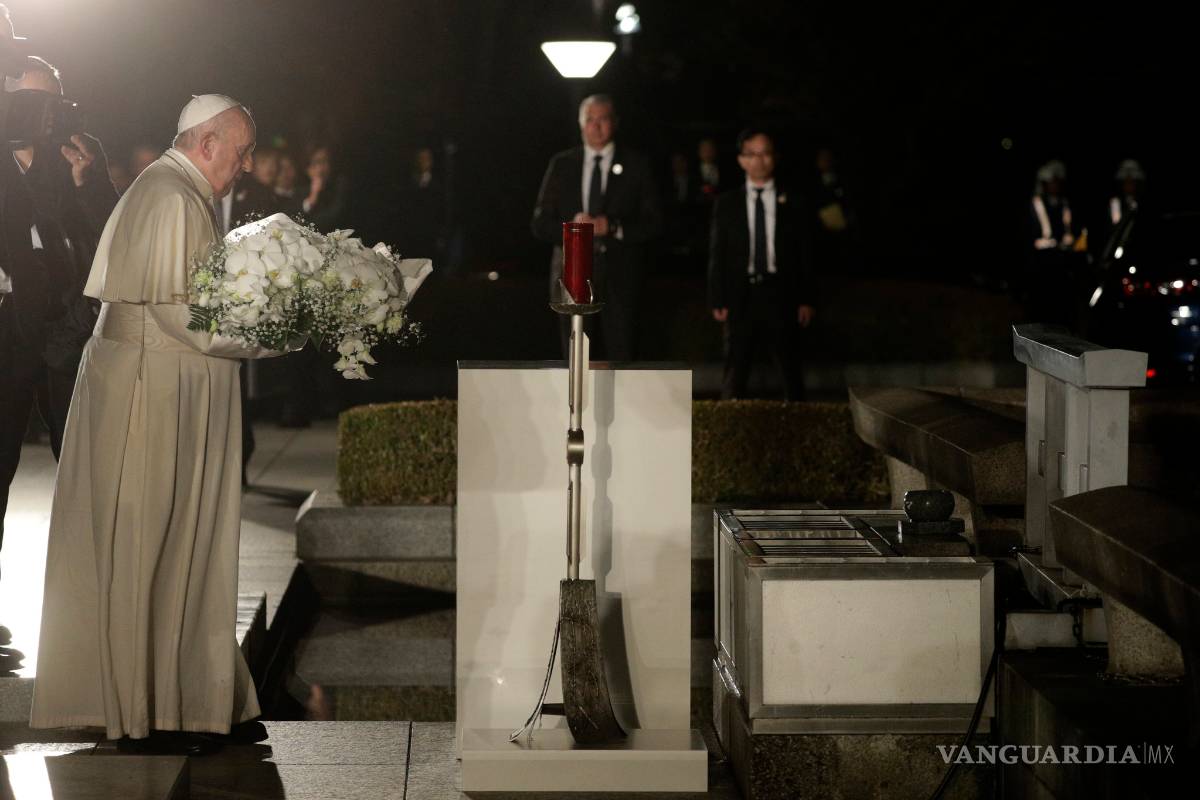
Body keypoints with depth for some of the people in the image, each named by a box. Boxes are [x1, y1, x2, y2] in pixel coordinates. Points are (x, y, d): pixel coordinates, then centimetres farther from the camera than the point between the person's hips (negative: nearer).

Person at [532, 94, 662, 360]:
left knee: (622, 356, -5)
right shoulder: (561, 165, 10)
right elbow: (541, 225, 7)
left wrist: (612, 227, -15)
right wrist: (570, 228, -14)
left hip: (620, 277, -1)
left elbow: (653, 224, 1)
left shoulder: (636, 165, 6)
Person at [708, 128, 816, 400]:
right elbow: (717, 255, 6)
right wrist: (717, 301, -1)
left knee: (790, 371, 5)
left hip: (781, 295, 0)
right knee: (735, 373, 0)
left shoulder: (794, 204, 6)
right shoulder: (726, 204, 6)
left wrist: (806, 300, 0)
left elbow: (805, 255, 6)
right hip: (741, 295, 0)